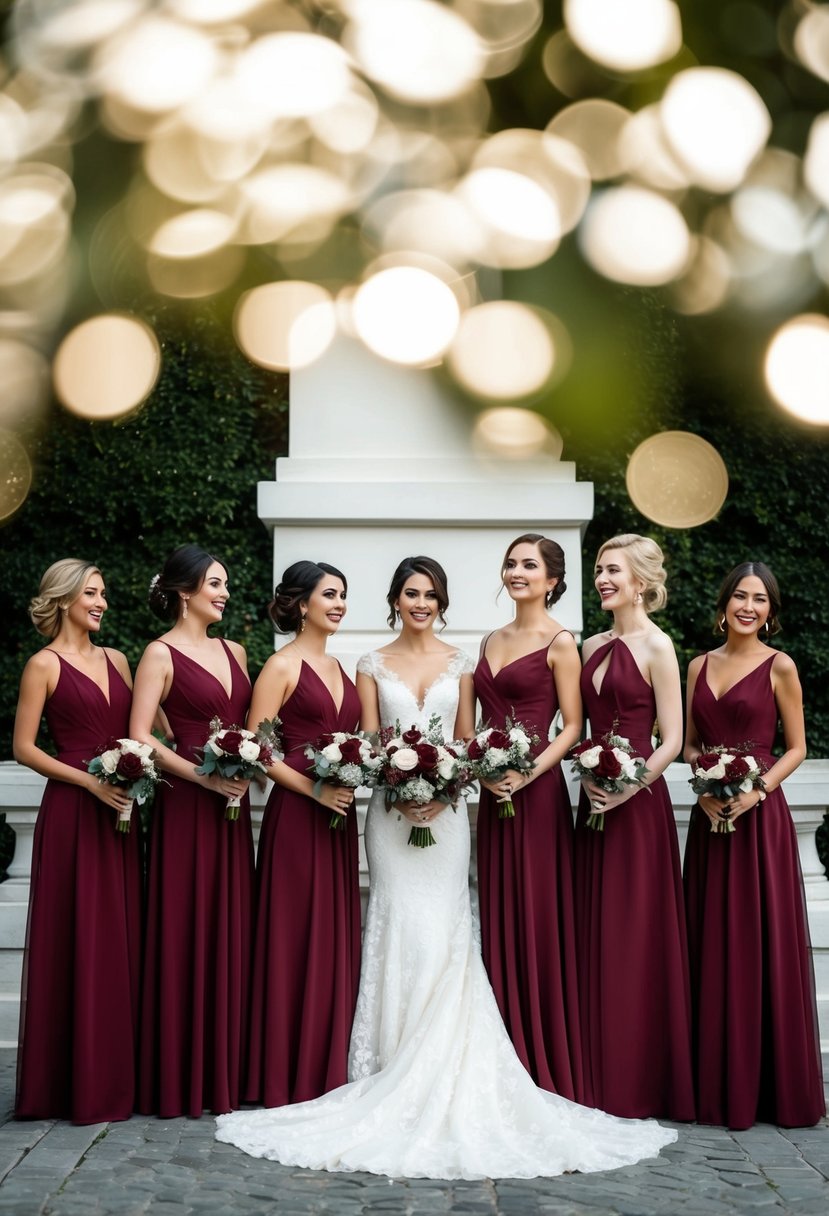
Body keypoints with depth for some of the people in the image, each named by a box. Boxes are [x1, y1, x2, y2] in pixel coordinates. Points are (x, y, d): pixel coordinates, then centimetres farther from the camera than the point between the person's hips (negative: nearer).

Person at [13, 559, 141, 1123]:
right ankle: (77, 1082, 7)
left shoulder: (116, 660, 14)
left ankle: (119, 1074, 17)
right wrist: (90, 781, -14)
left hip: (120, 813, 6)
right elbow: (24, 747, -6)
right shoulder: (45, 664, -3)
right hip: (72, 813, -6)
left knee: (121, 939, 8)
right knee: (77, 943, -2)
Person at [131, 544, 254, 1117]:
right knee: (187, 934, -2)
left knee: (232, 932, 7)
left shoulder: (234, 652, 14)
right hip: (185, 806, -6)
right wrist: (203, 776, -17)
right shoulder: (162, 654, -5)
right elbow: (139, 735, -12)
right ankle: (181, 1080, 7)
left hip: (233, 808, 6)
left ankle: (227, 1071, 16)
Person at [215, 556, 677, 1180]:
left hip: (446, 807, 0)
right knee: (400, 929, -5)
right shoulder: (374, 665, 7)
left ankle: (443, 1073, 4)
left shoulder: (460, 662, 8)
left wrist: (442, 793, -10)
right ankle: (396, 1068, 3)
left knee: (443, 932, -4)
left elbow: (467, 740, 5)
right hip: (392, 808, 0)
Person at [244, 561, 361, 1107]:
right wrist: (314, 789, -17)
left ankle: (331, 1070, 19)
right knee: (297, 939, -2)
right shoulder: (282, 665, -6)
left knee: (338, 937, 9)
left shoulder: (339, 668, 15)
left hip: (339, 816, 7)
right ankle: (291, 1076, 8)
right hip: (296, 815, -7)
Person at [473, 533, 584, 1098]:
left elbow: (572, 725, -8)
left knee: (536, 920, -3)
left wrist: (528, 773, -19)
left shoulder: (559, 642, -4)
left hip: (537, 792, -7)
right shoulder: (493, 641, 15)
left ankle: (546, 1066, 7)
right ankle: (507, 1064, 17)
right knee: (497, 920, 8)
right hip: (494, 794, 7)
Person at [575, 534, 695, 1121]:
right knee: (594, 935, 9)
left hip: (638, 803, -7)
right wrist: (589, 776, 1)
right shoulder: (593, 646, 13)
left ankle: (639, 1081, 9)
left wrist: (626, 790, -17)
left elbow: (671, 740, -11)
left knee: (636, 936, -1)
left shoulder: (656, 646, -7)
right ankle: (601, 1075, 18)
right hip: (595, 803, 7)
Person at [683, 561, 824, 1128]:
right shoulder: (700, 665, 11)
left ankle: (771, 1084, 10)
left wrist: (756, 790, -15)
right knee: (712, 945, 7)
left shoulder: (779, 667, -2)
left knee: (762, 943, -1)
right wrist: (703, 786, -5)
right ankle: (718, 1084, 17)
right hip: (709, 816, 5)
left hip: (759, 816, -4)